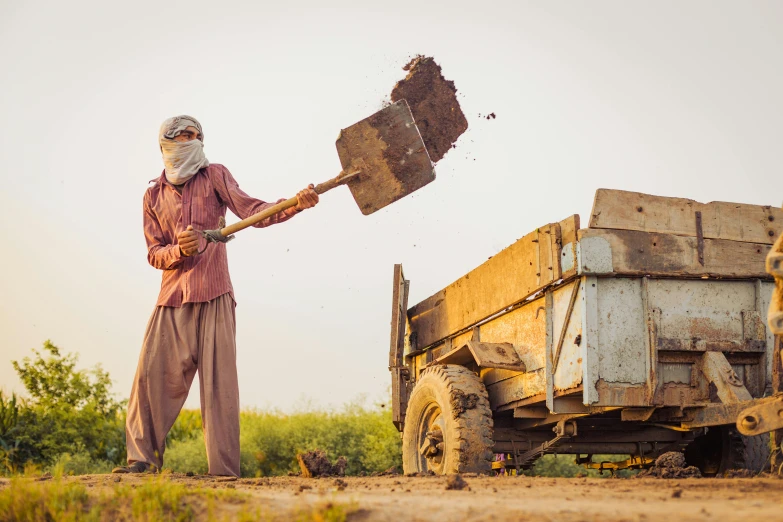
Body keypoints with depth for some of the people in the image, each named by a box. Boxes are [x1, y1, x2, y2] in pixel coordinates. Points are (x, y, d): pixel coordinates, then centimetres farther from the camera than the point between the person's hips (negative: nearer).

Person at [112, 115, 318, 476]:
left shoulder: (214, 176, 8)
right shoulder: (154, 196, 16)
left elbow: (251, 210, -6)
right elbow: (154, 253, 9)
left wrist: (295, 204, -23)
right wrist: (179, 250, -14)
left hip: (213, 297, -3)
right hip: (172, 298, 3)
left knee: (218, 379, -6)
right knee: (152, 373, -2)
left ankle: (224, 469, -6)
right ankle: (144, 457, 8)